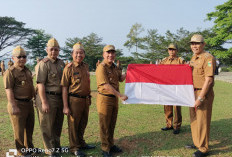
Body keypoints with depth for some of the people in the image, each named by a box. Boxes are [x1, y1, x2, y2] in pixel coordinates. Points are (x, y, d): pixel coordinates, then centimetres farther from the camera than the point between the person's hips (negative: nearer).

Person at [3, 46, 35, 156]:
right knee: (19, 130, 3)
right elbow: (9, 90, -18)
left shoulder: (27, 71, 13)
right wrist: (13, 106, -22)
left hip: (29, 103, 8)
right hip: (18, 104, -8)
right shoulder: (10, 72, -12)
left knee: (29, 127, 20)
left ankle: (29, 147, 38)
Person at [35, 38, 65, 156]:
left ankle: (57, 146, 34)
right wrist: (44, 102, -21)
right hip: (48, 98, -7)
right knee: (47, 125, 3)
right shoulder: (43, 64, -10)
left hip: (60, 98, 7)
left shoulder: (61, 63, 12)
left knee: (58, 124, 17)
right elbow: (40, 84, -16)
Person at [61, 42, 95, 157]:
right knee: (73, 125, 5)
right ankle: (74, 147, 20)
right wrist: (65, 106, -16)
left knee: (83, 124, 18)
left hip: (86, 99, 7)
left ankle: (81, 143, 36)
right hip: (74, 100, -6)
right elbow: (64, 88, -12)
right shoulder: (69, 68, -10)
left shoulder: (86, 66, 9)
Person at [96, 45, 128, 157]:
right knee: (105, 126, 4)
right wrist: (120, 95, -24)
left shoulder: (114, 67, 11)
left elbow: (121, 79, 20)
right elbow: (106, 85, -23)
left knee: (112, 124, 18)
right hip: (105, 99, -8)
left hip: (114, 98, 8)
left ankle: (111, 145, 33)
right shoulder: (101, 67, -16)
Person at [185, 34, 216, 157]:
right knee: (194, 119, 17)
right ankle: (197, 143, 33)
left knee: (202, 121, -1)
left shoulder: (208, 58, -15)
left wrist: (200, 98, -22)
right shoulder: (193, 58, 13)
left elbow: (208, 80, -20)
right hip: (193, 92, 9)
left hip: (204, 93, -9)